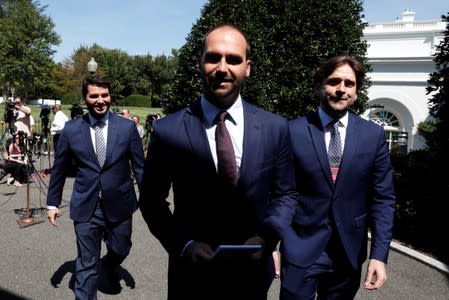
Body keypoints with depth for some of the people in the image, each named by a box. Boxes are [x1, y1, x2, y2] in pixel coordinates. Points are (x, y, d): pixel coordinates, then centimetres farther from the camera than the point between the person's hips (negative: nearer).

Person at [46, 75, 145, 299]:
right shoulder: (71, 129, -2)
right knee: (86, 264, 5)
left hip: (119, 205, 1)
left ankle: (107, 272, 53)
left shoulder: (127, 127, -4)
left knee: (120, 251, 19)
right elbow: (59, 169, 7)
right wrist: (53, 203, 9)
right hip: (86, 207, -1)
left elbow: (139, 166, 0)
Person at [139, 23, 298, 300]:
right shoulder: (168, 130, -12)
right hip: (192, 274, -1)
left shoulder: (275, 128, -7)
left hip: (252, 273, 2)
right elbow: (152, 200, -3)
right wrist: (183, 245, -15)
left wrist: (266, 238, -13)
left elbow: (286, 194, 2)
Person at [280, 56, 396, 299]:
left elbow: (383, 198, 1)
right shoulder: (292, 131, -7)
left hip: (349, 252, 3)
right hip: (301, 250, -2)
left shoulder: (374, 135, -1)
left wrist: (379, 254, -5)